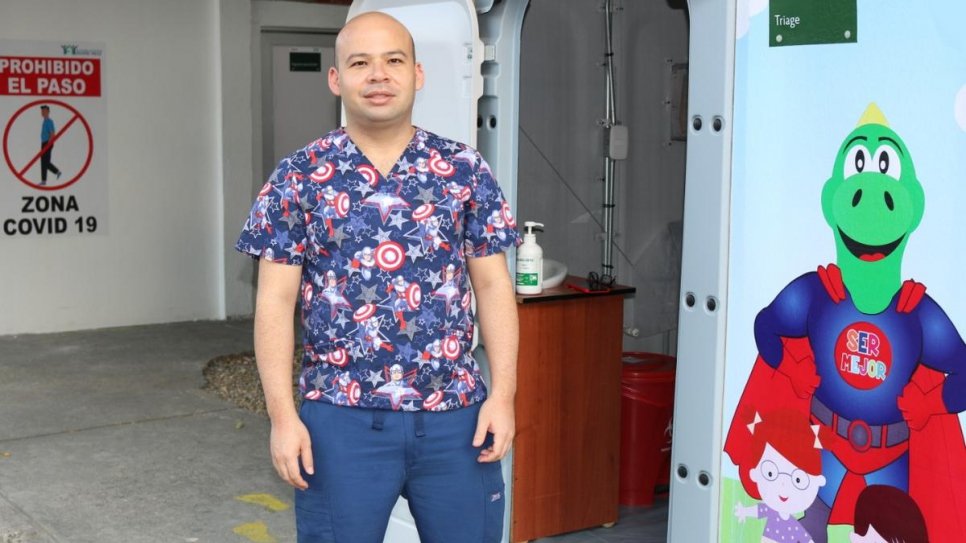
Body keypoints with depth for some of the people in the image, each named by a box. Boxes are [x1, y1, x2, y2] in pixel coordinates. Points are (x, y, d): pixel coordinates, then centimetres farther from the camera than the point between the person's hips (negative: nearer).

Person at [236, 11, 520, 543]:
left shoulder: (466, 169, 3)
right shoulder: (298, 177, -1)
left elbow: (493, 285, 4)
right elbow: (275, 302, -2)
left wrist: (503, 395, -4)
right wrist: (283, 416, -8)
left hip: (457, 415, 2)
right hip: (341, 419, -1)